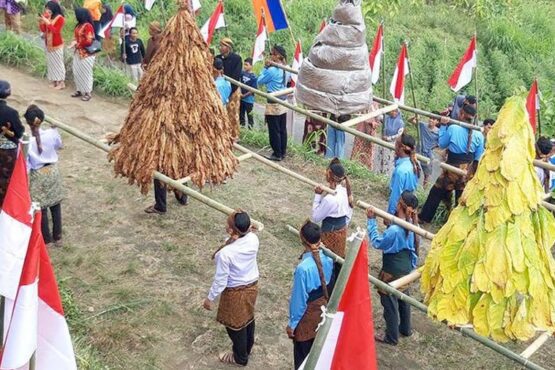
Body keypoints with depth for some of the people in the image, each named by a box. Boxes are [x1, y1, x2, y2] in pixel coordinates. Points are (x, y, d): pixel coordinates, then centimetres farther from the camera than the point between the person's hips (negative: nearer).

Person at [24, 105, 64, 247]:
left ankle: (47, 240, 23)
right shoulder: (51, 133, -15)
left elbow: (25, 164, -17)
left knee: (41, 209, 12)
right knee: (55, 205, 17)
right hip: (53, 171, 3)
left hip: (38, 175, -3)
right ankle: (57, 237, 28)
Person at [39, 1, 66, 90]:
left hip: (57, 45, -7)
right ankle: (54, 82, 20)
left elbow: (56, 31, -23)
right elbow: (43, 30, 7)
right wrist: (41, 23, -11)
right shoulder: (47, 17, 4)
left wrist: (47, 22, -26)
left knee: (58, 63, 0)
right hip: (48, 44, 7)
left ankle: (61, 83, 8)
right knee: (51, 63, 11)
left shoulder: (60, 18, -15)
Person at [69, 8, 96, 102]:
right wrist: (74, 42, 0)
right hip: (78, 53, 9)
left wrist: (77, 44, -12)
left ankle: (87, 93, 7)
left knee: (85, 73, -2)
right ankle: (79, 90, 25)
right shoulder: (79, 25, 10)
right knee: (77, 72, 13)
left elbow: (88, 41, -21)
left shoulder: (88, 26, -17)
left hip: (86, 54, -9)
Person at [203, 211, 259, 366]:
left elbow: (220, 280, -23)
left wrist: (210, 298, -9)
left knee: (235, 324, 20)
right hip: (252, 285, 6)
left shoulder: (225, 253, -36)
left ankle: (240, 357, 43)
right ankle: (247, 349, 54)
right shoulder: (253, 239, -20)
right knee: (248, 318, 29)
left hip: (235, 292, -6)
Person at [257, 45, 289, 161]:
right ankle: (283, 152, 20)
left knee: (274, 131, 1)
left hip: (273, 103, -8)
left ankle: (277, 154, 6)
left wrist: (265, 67, -2)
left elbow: (260, 81, -8)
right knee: (282, 129, 13)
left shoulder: (272, 70, -19)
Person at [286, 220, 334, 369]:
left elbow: (299, 299, -22)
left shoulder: (303, 268, -32)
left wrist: (292, 323, -8)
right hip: (324, 310, 6)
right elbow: (330, 286, 1)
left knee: (303, 356, 16)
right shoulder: (328, 259, -13)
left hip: (308, 315, -6)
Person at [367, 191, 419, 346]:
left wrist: (371, 220, -17)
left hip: (392, 272, -8)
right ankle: (405, 329, 46)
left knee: (390, 303, 10)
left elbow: (377, 242, -20)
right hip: (406, 269, 8)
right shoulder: (412, 224, -7)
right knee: (403, 298, 26)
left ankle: (391, 337, 26)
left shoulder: (394, 230, -34)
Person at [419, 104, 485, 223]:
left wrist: (443, 126, 4)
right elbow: (478, 159, -1)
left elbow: (441, 144, 1)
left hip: (452, 169, -2)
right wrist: (474, 173, 14)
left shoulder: (452, 128, -15)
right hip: (468, 171, 3)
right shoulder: (478, 135, -8)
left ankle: (424, 217, 23)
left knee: (436, 193, 13)